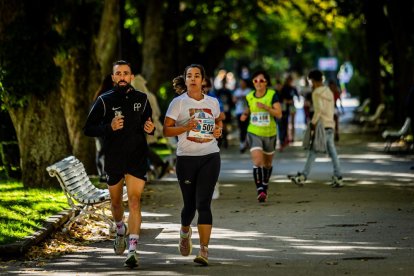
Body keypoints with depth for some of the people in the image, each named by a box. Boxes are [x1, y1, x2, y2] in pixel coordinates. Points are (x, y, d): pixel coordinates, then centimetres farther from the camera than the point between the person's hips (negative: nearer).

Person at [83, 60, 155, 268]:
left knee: (134, 202, -14)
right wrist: (109, 127, -21)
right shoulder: (104, 101, -3)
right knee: (116, 202, 15)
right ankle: (120, 229, 47)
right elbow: (88, 129, -4)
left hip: (137, 158, -1)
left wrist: (150, 128, -4)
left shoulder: (142, 99, 5)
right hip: (113, 159, 1)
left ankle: (132, 250, -20)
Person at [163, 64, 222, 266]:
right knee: (190, 203, 7)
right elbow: (166, 130, -3)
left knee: (203, 203, -11)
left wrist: (219, 129, 4)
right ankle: (185, 232, 42)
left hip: (210, 157, 1)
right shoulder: (178, 102, -1)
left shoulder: (212, 102, 9)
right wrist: (186, 127, -19)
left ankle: (204, 250, -15)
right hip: (186, 157, -1)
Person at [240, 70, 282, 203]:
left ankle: (265, 186, 41)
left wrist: (266, 107, -29)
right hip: (254, 133, 0)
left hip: (269, 134, 0)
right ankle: (260, 191, -21)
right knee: (257, 161, -20)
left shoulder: (272, 95, -9)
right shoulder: (250, 97, -1)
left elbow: (279, 114, -16)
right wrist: (245, 114, -4)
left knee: (267, 163, 17)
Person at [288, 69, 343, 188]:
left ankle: (302, 177, -4)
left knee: (313, 152, -6)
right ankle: (338, 178, 1)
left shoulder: (316, 93, -9)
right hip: (330, 125, 8)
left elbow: (319, 109, -22)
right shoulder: (329, 92, 17)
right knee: (332, 153, 5)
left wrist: (313, 122, -17)